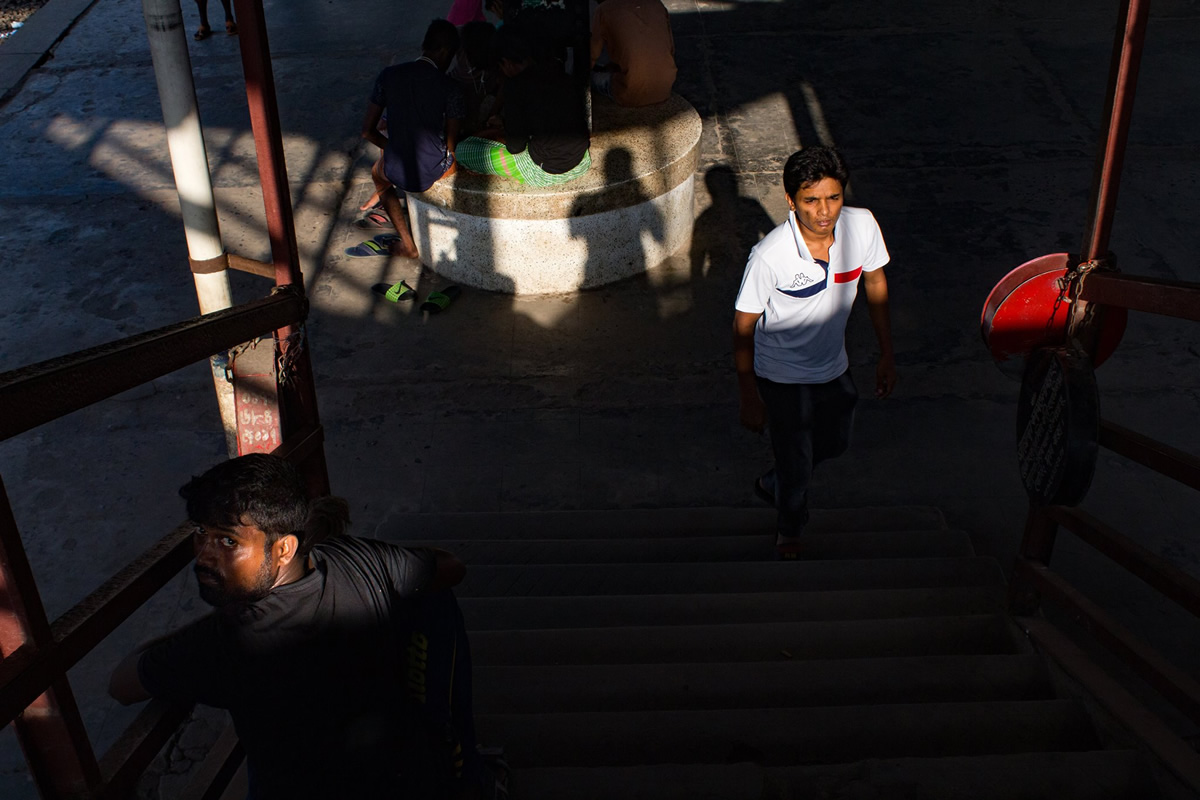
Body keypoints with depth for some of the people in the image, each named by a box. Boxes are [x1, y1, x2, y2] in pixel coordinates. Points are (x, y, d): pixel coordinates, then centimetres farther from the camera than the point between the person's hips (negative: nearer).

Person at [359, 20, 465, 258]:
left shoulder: (388, 75, -4)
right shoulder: (449, 87, -11)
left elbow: (368, 131, 1)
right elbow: (450, 146, -5)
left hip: (396, 172, 2)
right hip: (433, 173, -2)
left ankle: (408, 244, 35)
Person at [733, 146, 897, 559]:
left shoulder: (862, 226, -20)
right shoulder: (769, 255, -32)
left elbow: (875, 283, 0)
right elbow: (744, 327, -19)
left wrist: (886, 354, 6)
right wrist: (750, 398, -13)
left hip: (834, 368, 5)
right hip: (783, 377, -5)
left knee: (834, 443, 27)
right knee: (795, 461, 14)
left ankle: (772, 485, 58)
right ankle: (790, 531, 48)